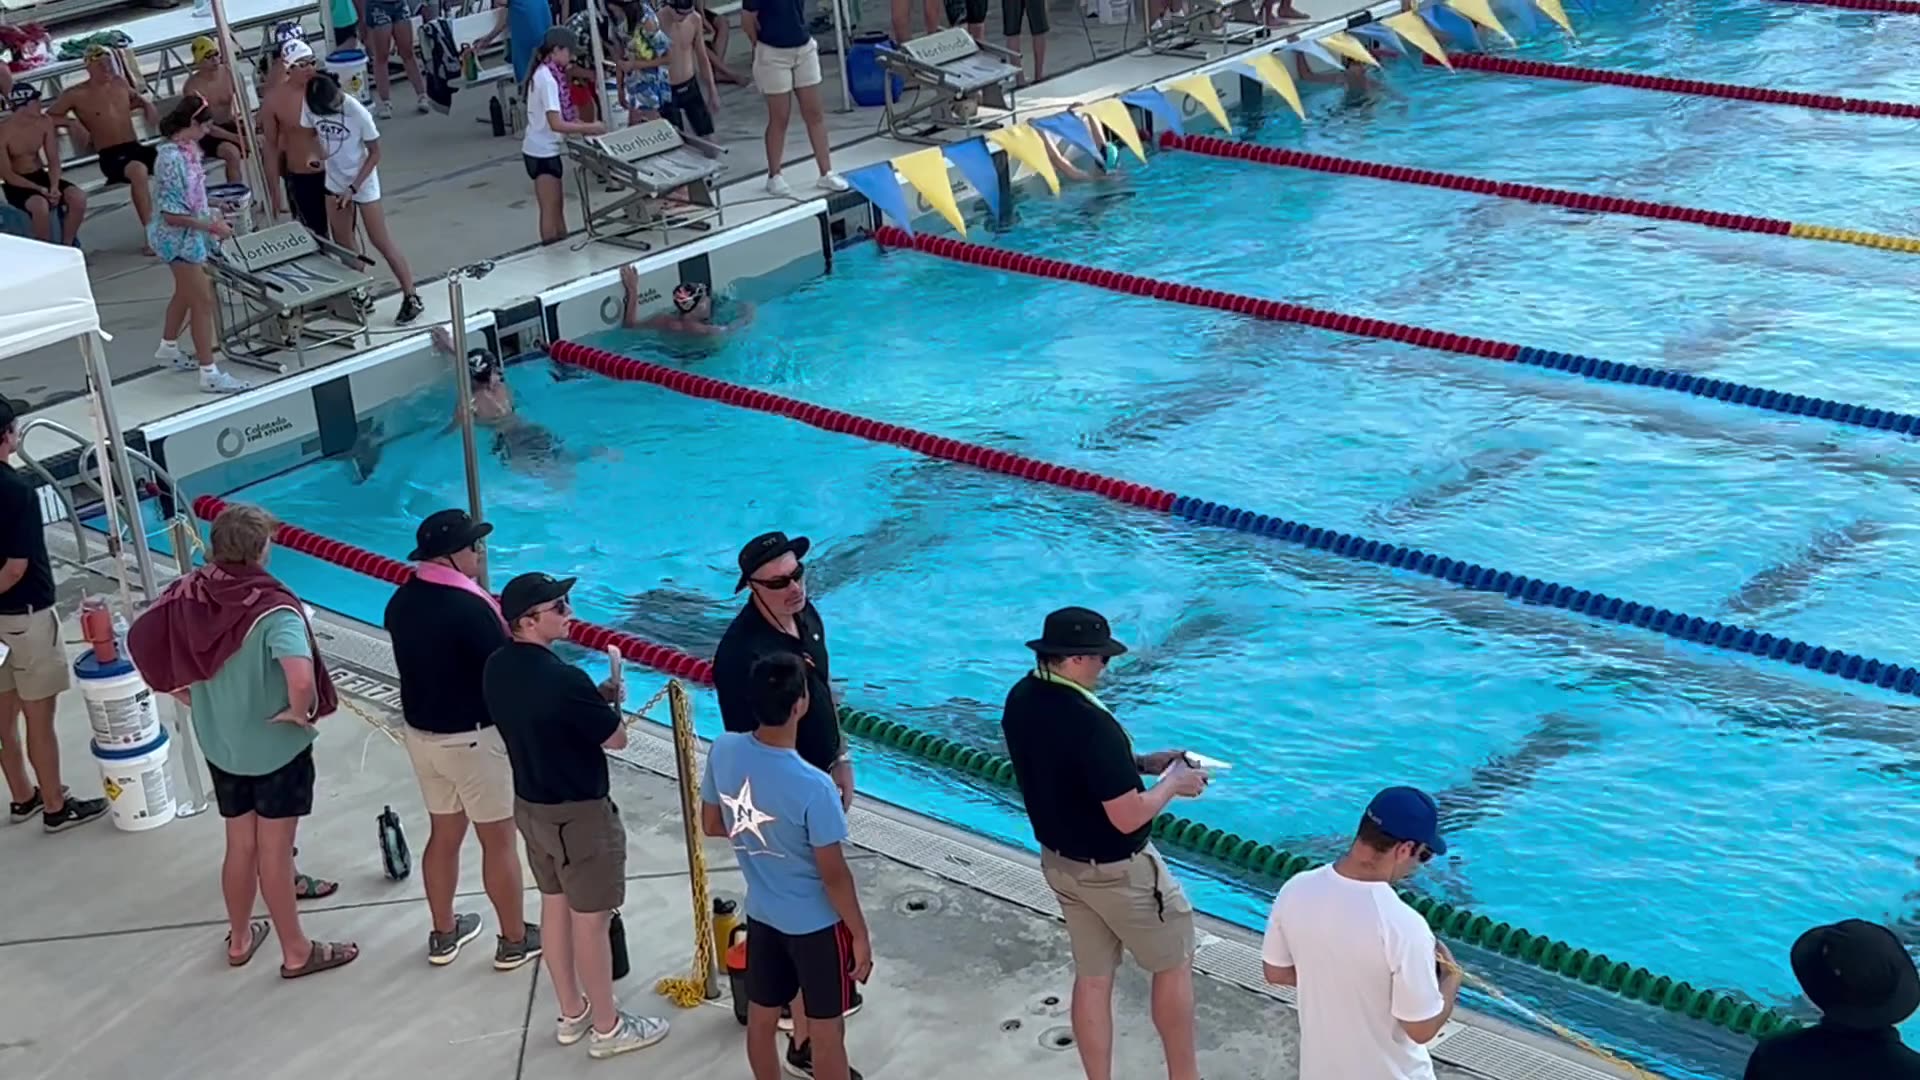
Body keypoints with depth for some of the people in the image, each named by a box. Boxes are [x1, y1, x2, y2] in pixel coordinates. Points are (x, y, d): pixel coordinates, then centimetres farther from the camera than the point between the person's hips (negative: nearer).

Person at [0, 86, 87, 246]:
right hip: (16, 185, -5)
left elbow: (53, 160, -1)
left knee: (78, 197, -19)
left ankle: (66, 246, -4)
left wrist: (54, 187, -20)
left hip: (41, 176, 5)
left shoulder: (45, 122, -5)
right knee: (40, 205, -36)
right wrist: (40, 189, -25)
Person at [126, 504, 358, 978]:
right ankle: (296, 952, 24)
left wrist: (184, 694, 8)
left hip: (219, 743, 6)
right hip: (276, 746, -5)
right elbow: (302, 676, -41)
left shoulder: (189, 592, -9)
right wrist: (299, 711, -20)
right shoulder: (271, 609, -27)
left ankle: (240, 938, 40)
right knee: (274, 850, 8)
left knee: (240, 845, 23)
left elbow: (141, 642, -1)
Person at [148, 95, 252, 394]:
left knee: (186, 294, 26)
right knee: (203, 302, -6)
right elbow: (172, 214, -27)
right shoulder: (172, 159, -27)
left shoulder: (187, 149, 1)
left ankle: (168, 348, 46)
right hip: (180, 239, -10)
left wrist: (212, 219, 11)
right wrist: (211, 227, -23)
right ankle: (210, 374, -1)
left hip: (191, 236, 10)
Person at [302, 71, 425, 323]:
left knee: (380, 241, -3)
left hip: (362, 182, -5)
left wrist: (353, 188, -19)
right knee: (343, 244, 12)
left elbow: (374, 154, -17)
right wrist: (317, 152, -12)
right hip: (335, 181, 5)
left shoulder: (357, 112, -27)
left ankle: (411, 298, 5)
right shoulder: (310, 107, -13)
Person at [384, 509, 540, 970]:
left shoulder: (402, 600, -1)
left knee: (443, 834, 21)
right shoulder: (470, 608, -26)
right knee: (499, 841, 8)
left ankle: (444, 934, 34)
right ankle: (514, 940, 20)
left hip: (421, 733, 8)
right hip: (473, 738, -7)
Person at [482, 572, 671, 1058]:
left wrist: (593, 698, 2)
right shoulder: (565, 679, -30)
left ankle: (572, 1013, 36)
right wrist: (605, 699, 2)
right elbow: (617, 738, -17)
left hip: (530, 803, 8)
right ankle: (607, 1027, 21)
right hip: (578, 813, -8)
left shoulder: (496, 667, -4)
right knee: (590, 918, 6)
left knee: (554, 905, 21)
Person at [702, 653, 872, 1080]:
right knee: (826, 1029, 13)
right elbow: (834, 875, -21)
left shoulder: (723, 751, -15)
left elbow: (711, 825, 2)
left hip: (761, 914, 6)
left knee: (761, 1016, 22)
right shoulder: (813, 787, -32)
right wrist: (860, 935, -8)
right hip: (816, 923, -6)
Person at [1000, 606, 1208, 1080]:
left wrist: (1139, 764, 7)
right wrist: (1171, 783, -9)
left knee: (1092, 978, 18)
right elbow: (1128, 817, -27)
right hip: (1115, 870, -7)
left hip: (1059, 860, 7)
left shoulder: (1020, 701, -5)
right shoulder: (1090, 722, -32)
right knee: (1174, 963, 14)